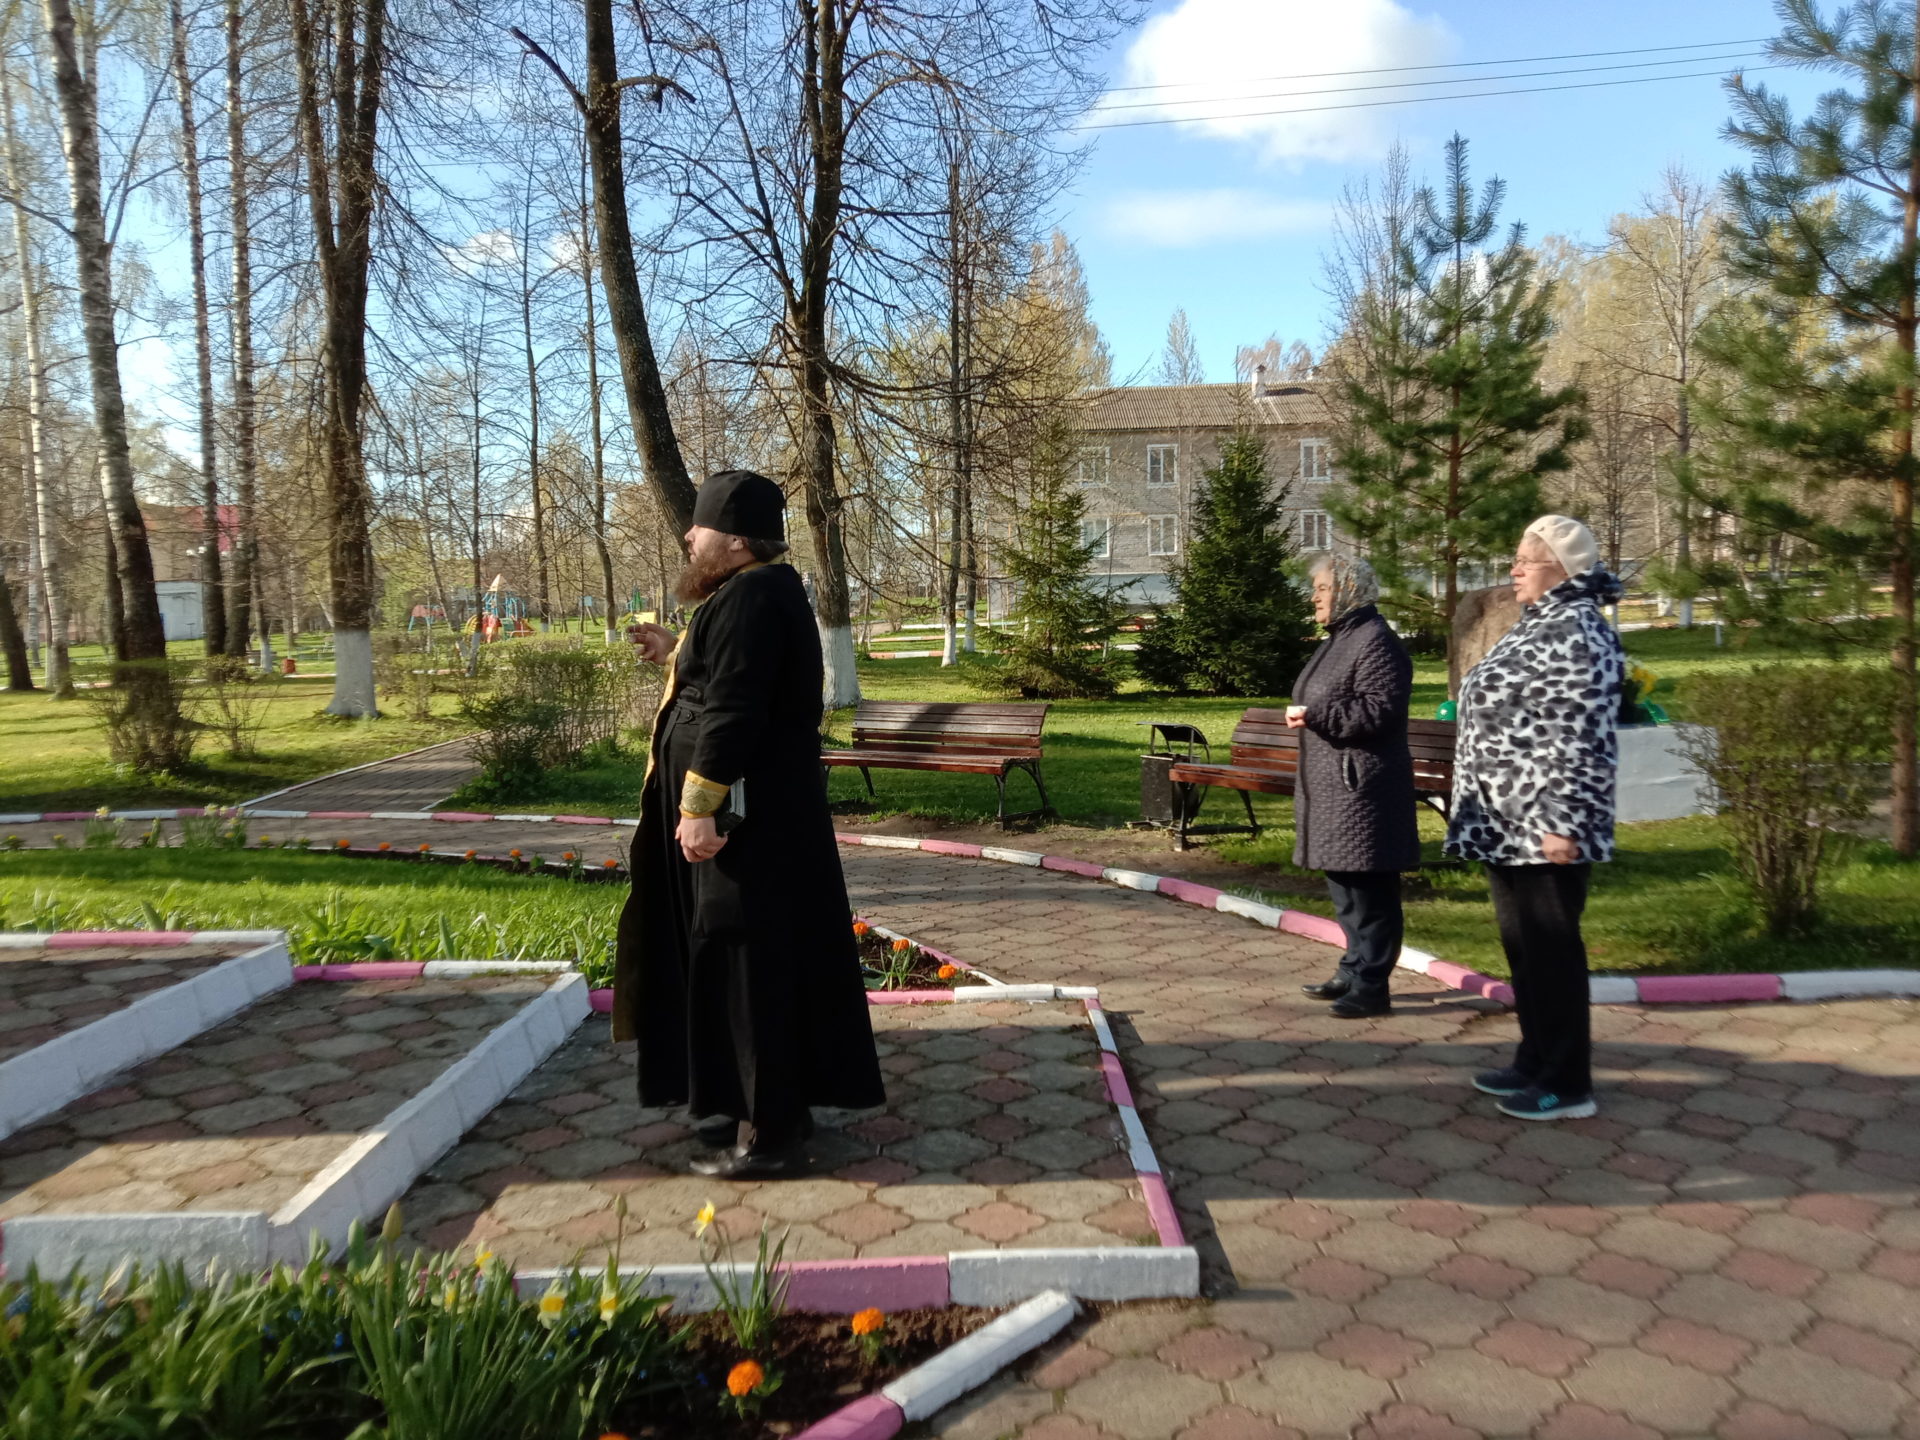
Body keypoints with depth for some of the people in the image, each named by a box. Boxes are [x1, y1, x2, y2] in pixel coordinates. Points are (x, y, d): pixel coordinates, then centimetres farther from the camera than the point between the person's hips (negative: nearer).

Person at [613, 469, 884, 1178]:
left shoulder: (750, 597, -18)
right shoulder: (759, 591, 15)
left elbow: (733, 709, -24)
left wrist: (699, 807, -24)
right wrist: (675, 652, 26)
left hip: (747, 818, -11)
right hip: (761, 811, 11)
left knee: (751, 968, -3)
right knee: (764, 965, 17)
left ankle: (770, 1135, 8)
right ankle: (774, 1107, 29)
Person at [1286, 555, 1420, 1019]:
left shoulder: (1376, 641, -14)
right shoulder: (1337, 639, 18)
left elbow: (1380, 710, -22)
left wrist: (1314, 715, -20)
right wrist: (1305, 715, 10)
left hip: (1362, 787, -11)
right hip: (1331, 785, 11)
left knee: (1369, 890, -4)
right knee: (1345, 887, 17)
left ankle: (1371, 986, 1)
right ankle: (1355, 972, 27)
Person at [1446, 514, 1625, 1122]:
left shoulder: (1577, 631, -15)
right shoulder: (1535, 626, 16)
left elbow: (1579, 739, -22)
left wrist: (1561, 821, -25)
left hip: (1542, 826, -10)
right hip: (1508, 823, 10)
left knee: (1550, 949, -1)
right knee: (1522, 945, 17)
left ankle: (1567, 1083, 10)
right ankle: (1535, 1062, 29)